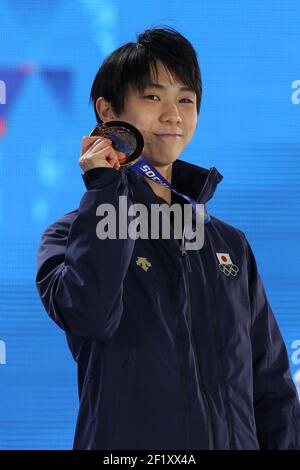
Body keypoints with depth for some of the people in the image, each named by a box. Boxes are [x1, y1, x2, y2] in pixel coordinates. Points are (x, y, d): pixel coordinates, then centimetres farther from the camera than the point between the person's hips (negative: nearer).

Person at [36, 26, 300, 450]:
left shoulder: (230, 244, 12)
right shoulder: (70, 236, 0)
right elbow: (87, 314, -22)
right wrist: (107, 190, -13)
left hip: (237, 440, 4)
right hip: (128, 443, -4)